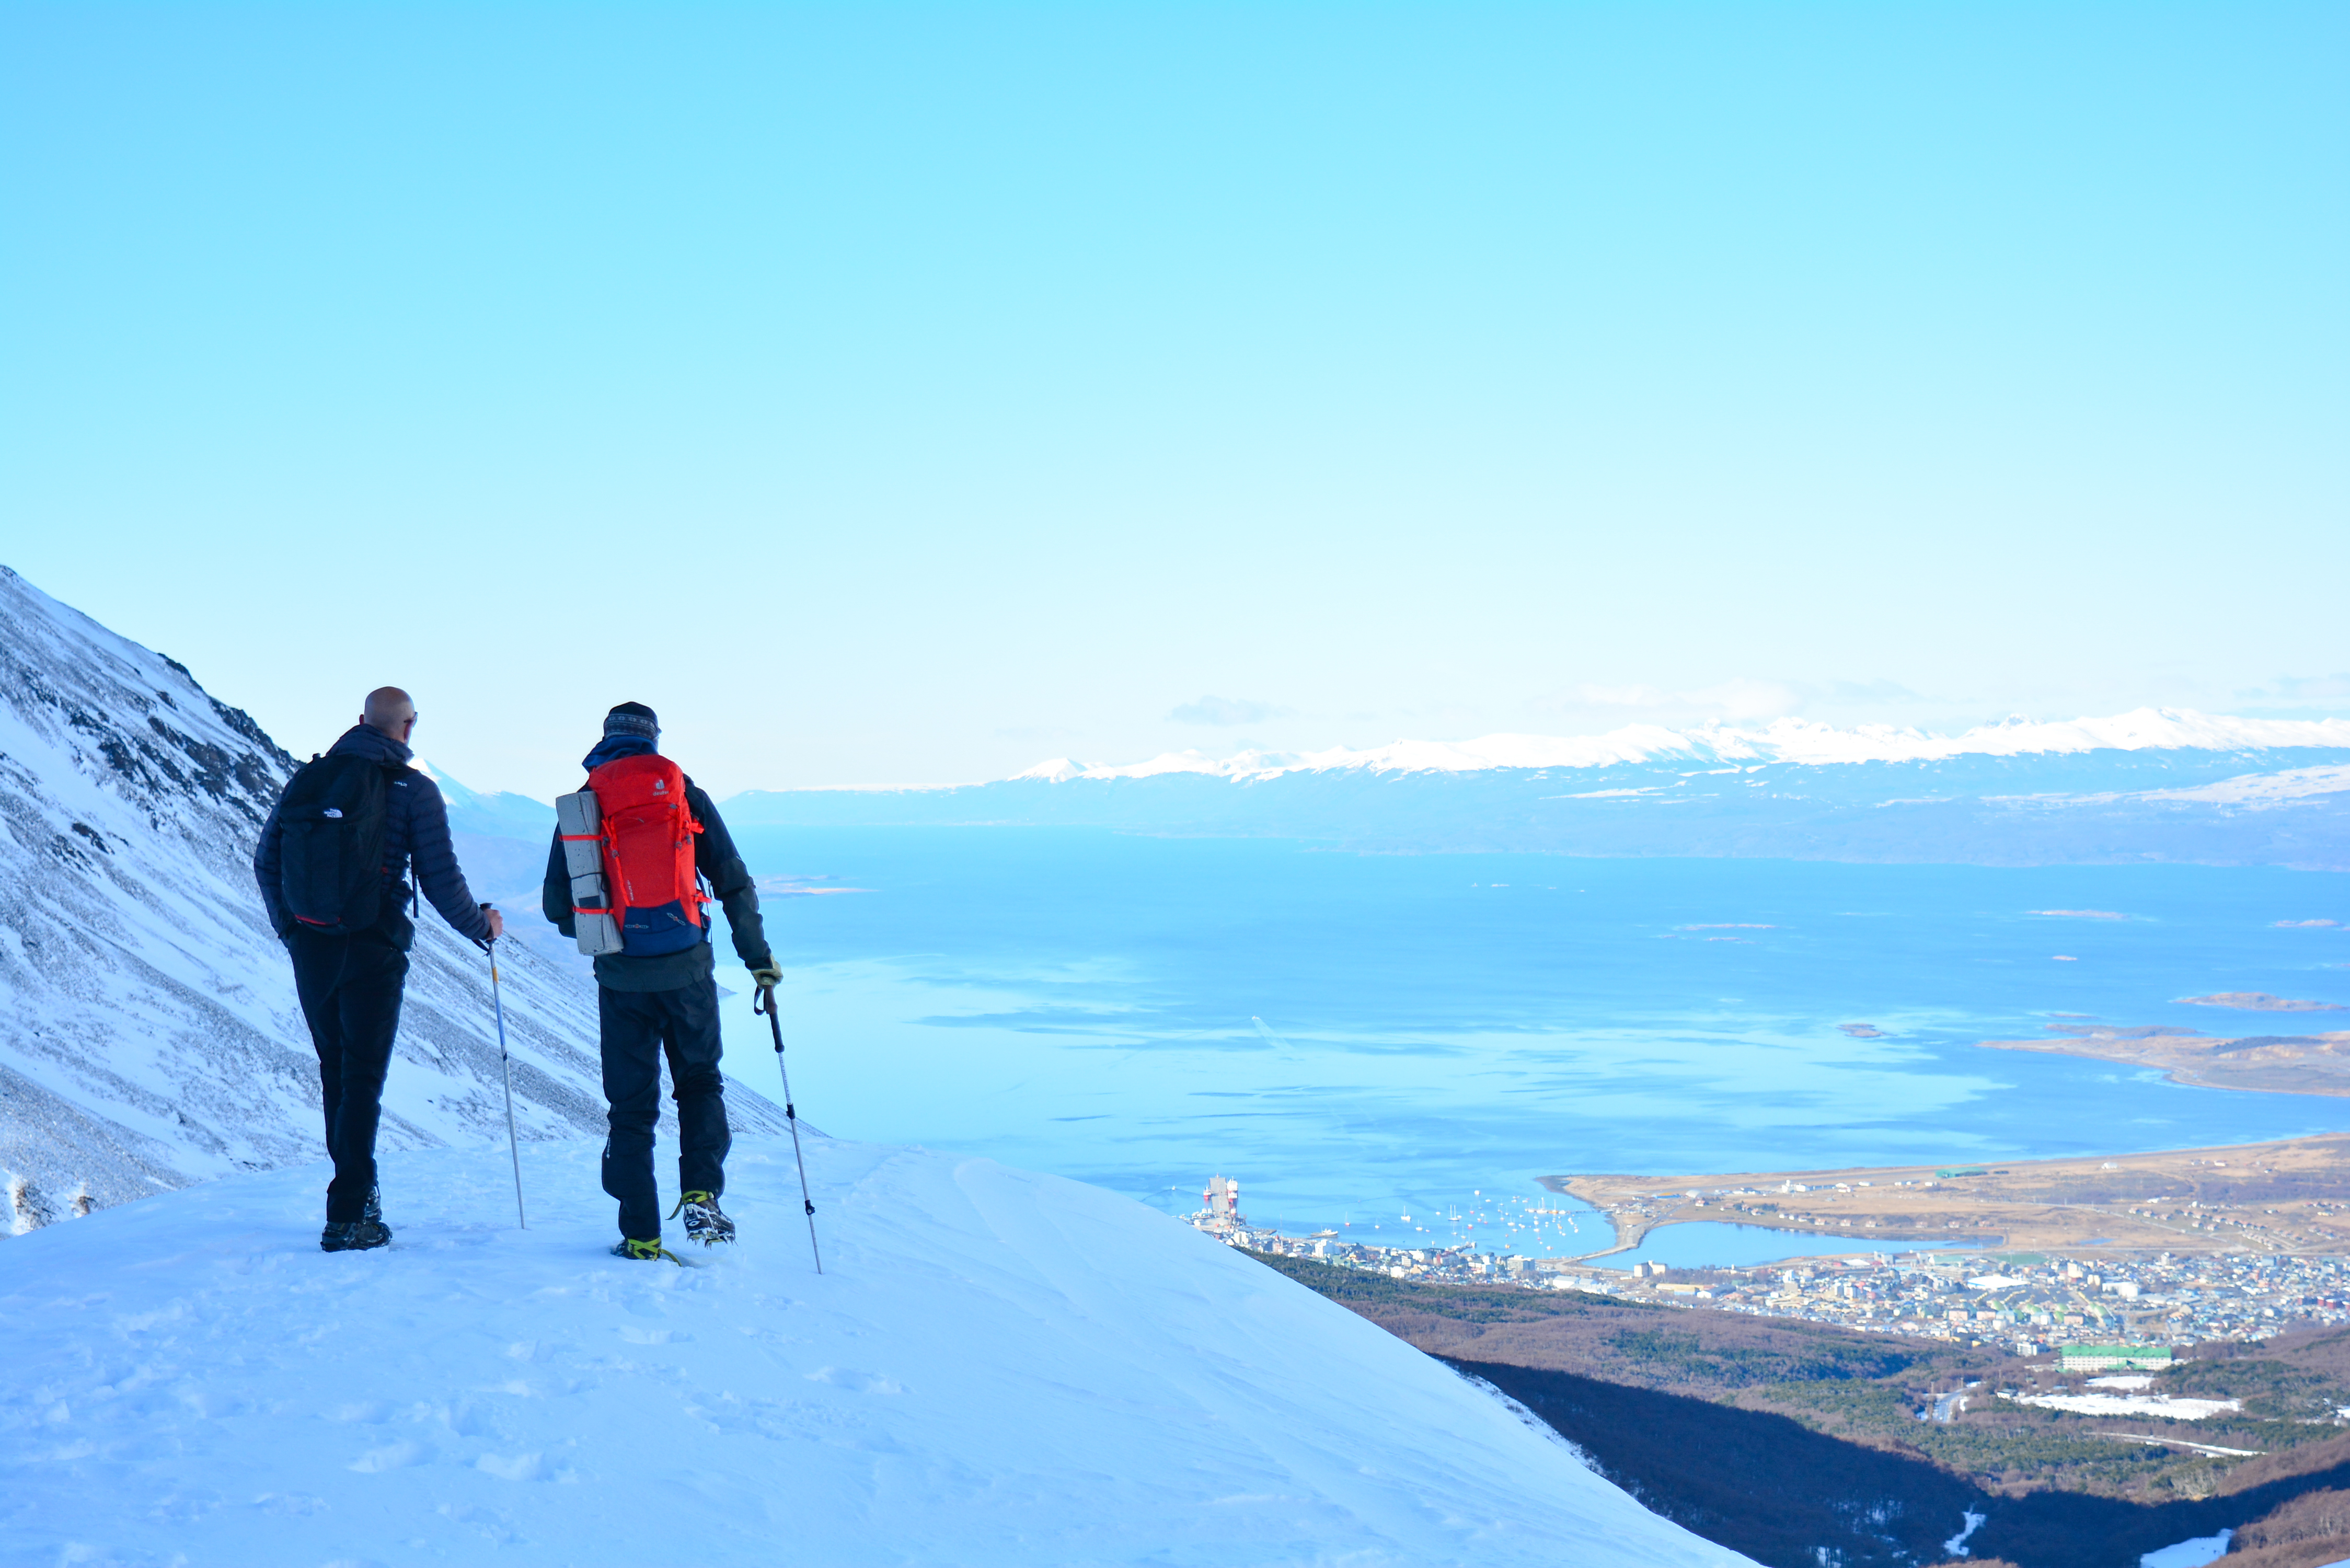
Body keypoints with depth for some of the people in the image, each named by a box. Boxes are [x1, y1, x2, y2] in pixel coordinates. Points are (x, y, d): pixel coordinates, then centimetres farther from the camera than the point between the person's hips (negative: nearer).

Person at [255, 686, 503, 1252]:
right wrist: (481, 925, 10)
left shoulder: (307, 779, 7)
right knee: (363, 1078, 0)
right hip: (372, 951, -4)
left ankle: (358, 1188, 30)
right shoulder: (414, 790, -5)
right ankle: (348, 1217, -4)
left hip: (309, 947, 4)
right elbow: (440, 879, -8)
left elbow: (265, 861, 11)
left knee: (335, 1070, 18)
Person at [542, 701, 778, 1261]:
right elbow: (734, 882, 2)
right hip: (686, 968, 0)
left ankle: (641, 1235, 7)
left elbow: (556, 905, 8)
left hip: (621, 977, 1)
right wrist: (758, 956, 9)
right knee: (700, 1084, 17)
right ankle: (701, 1197, 0)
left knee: (631, 1104, 9)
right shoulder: (684, 792, 3)